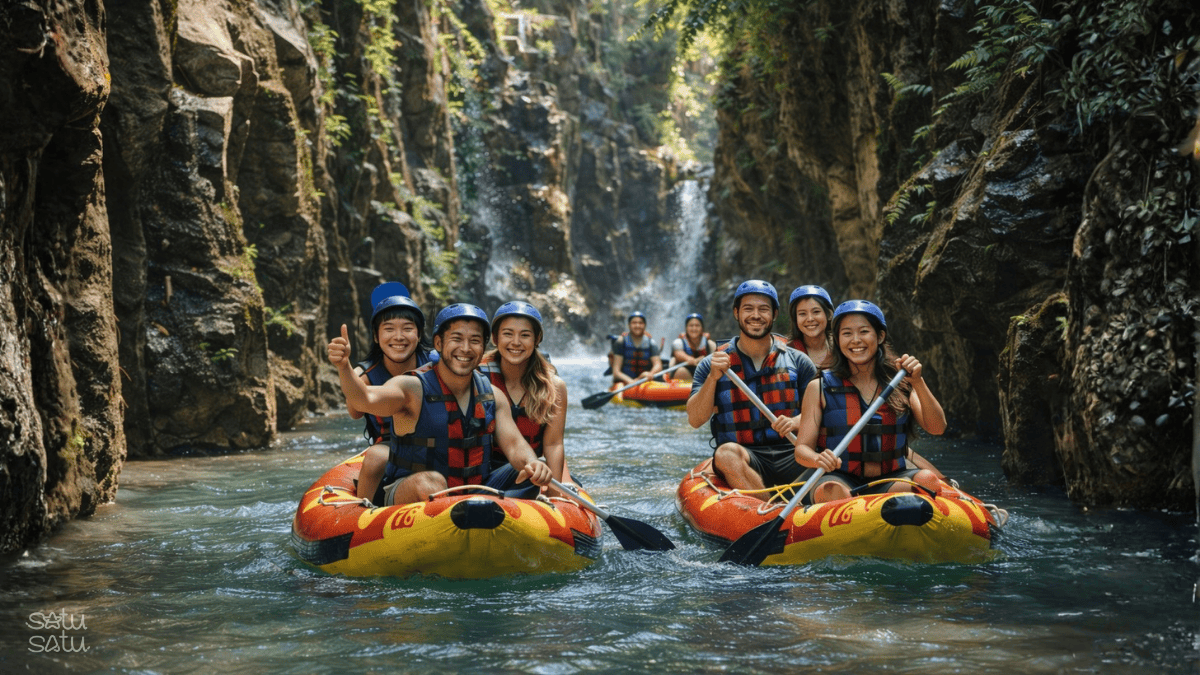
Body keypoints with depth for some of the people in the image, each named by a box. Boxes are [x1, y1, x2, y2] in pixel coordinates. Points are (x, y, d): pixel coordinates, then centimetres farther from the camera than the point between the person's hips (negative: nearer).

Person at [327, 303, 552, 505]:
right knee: (430, 482, -37)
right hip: (405, 496, -5)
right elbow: (365, 400, -27)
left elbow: (513, 444, 1)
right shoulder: (413, 389, -10)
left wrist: (531, 464, -23)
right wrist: (344, 366, -49)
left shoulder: (493, 397, 7)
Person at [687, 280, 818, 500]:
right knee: (727, 453, -37)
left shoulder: (798, 362, 14)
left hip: (791, 456, 1)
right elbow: (695, 420, 1)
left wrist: (797, 423, -13)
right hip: (744, 458, -1)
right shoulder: (711, 365, 10)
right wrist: (713, 377, -13)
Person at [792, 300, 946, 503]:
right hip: (841, 478, -2)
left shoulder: (901, 384, 11)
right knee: (830, 491, -37)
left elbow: (937, 428, -1)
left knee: (927, 479, -30)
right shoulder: (819, 388, 6)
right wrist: (818, 459, -22)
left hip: (891, 481, 2)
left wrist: (918, 383, -14)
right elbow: (802, 448, 2)